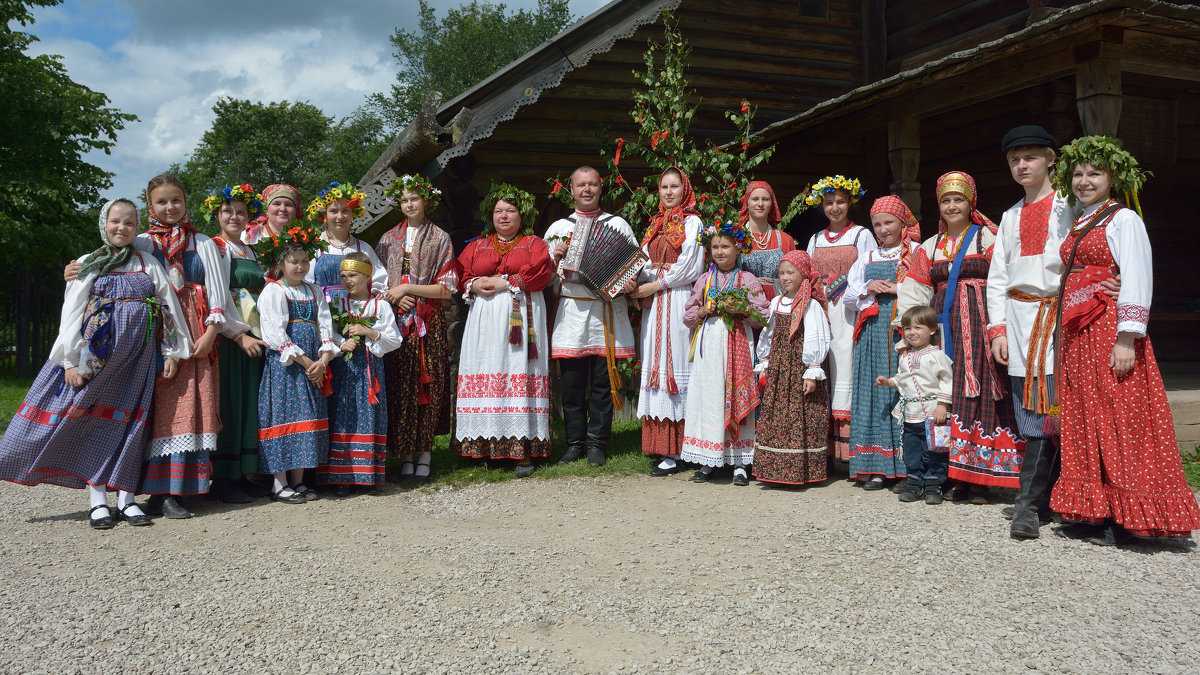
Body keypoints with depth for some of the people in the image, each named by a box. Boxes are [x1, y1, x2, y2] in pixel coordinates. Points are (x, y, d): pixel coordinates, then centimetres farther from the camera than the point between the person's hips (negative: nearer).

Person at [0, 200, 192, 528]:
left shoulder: (149, 265, 11)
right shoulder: (88, 265, 8)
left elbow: (170, 306, 8)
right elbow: (72, 314, 2)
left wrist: (172, 353, 1)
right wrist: (71, 361, -7)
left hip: (138, 354, 1)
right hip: (98, 352, 0)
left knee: (128, 421, 1)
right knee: (94, 418, -3)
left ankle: (125, 497, 5)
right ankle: (98, 500, 2)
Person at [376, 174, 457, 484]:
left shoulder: (440, 239, 6)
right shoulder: (389, 239, 14)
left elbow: (447, 288, -1)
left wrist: (408, 288, -8)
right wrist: (394, 296, -7)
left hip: (430, 325, -2)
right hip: (395, 322, 2)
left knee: (429, 386, -3)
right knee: (399, 388, -2)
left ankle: (425, 452, 7)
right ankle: (404, 455, 6)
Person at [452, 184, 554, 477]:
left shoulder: (534, 244, 11)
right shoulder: (477, 246, 21)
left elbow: (541, 273, -5)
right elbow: (460, 274, 14)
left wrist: (505, 283, -10)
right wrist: (474, 285, -7)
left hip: (520, 318, -3)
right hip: (484, 320, 3)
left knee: (519, 378, -8)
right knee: (485, 376, -3)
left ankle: (522, 449, -8)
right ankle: (484, 446, 2)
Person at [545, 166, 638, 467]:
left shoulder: (618, 224, 13)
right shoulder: (558, 227, 15)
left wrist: (632, 281, -10)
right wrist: (555, 259, -6)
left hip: (607, 311, -1)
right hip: (570, 311, 1)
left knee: (603, 382, -1)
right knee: (571, 383, 1)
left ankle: (597, 444, 9)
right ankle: (575, 443, 12)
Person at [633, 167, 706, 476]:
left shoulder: (692, 222, 0)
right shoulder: (656, 223, 20)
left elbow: (688, 268, -10)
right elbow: (645, 261, 17)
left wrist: (654, 286, -10)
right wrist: (642, 291, -1)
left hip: (678, 301, -7)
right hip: (653, 303, 7)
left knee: (674, 366, -9)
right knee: (655, 366, 3)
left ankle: (674, 451, -8)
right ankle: (658, 442, 7)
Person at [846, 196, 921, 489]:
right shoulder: (867, 258, 21)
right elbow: (848, 298, 19)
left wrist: (899, 290, -12)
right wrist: (868, 289, 1)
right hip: (873, 331, 4)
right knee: (873, 393, 0)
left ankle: (905, 467, -5)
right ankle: (876, 468, 2)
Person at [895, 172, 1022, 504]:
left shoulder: (988, 238, 5)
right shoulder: (930, 247, 18)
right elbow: (913, 293, 14)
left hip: (979, 325, -4)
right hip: (944, 327, 4)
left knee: (979, 393, -9)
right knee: (949, 397, 0)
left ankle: (980, 479, -5)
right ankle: (956, 478, 5)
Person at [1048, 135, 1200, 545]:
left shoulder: (1123, 220, -4)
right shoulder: (1076, 225, 18)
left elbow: (1136, 281, -12)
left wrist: (1127, 339, -19)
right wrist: (1067, 337, 13)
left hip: (1110, 330, -8)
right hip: (1076, 335, 8)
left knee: (1117, 420, -5)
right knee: (1082, 420, 7)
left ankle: (1122, 519, 1)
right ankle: (1092, 512, 14)